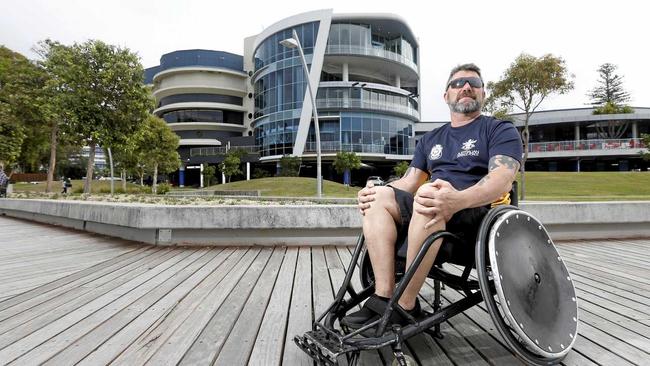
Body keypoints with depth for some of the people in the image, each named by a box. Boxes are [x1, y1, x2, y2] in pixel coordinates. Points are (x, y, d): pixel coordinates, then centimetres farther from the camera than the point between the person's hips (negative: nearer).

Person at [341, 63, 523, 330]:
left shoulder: (500, 130, 7)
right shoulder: (431, 139, 24)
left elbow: (503, 179, -12)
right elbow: (408, 182, 16)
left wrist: (459, 199, -35)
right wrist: (376, 191, -8)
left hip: (478, 218, -5)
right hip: (426, 218, 6)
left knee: (428, 193, -36)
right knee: (380, 196, -19)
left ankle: (405, 308, -28)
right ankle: (383, 297, -26)